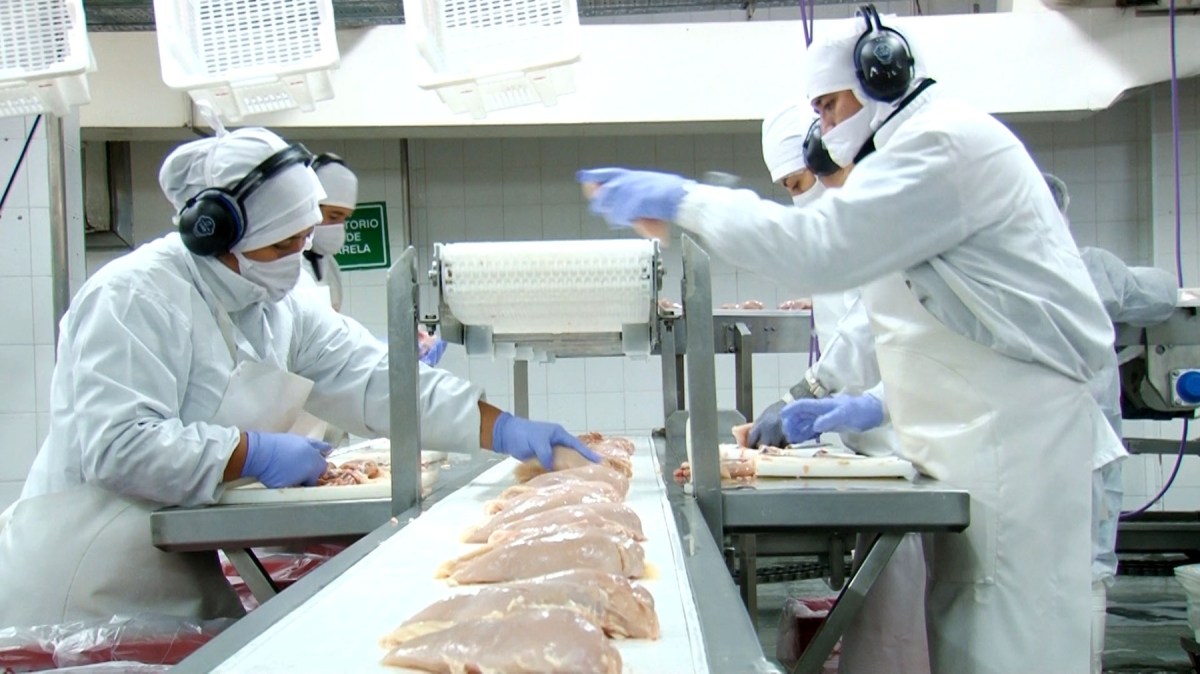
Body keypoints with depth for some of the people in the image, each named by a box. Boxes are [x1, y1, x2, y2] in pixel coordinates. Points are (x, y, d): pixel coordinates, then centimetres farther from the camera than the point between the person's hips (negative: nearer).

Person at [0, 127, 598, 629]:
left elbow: (375, 381, 1)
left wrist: (503, 431, -8)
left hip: (182, 580, 8)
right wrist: (254, 454, -23)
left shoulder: (276, 307, 9)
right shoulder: (137, 297, -17)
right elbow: (118, 445, -26)